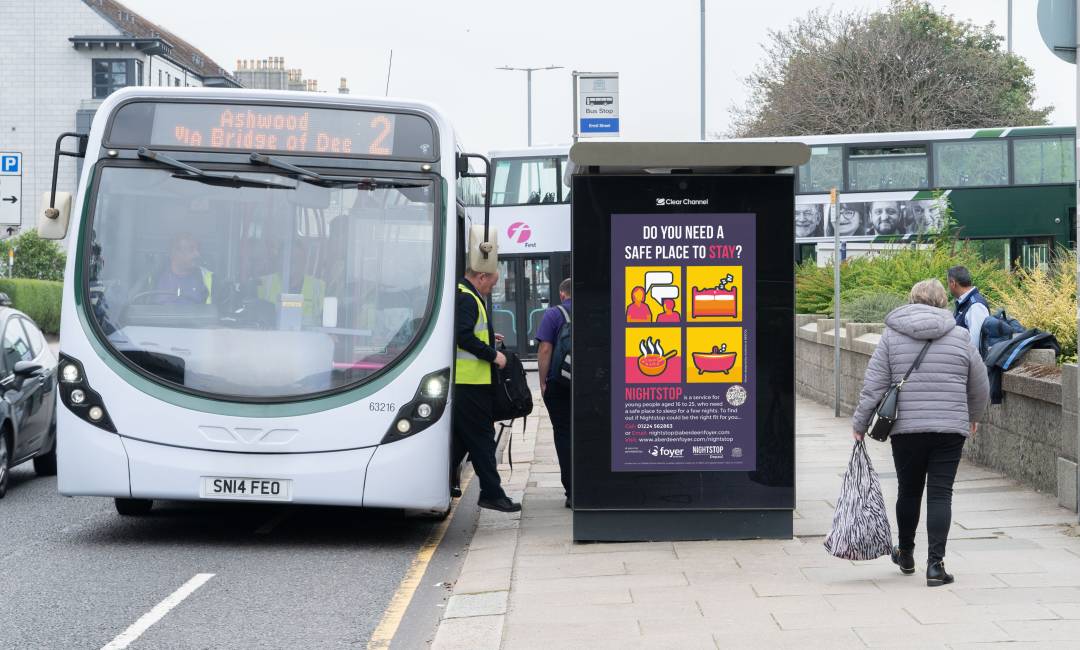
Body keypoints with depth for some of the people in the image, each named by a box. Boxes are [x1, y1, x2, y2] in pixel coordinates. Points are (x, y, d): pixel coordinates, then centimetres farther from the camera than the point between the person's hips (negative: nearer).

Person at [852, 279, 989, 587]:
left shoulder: (892, 336, 2)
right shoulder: (960, 338, 4)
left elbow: (873, 386, -2)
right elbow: (980, 388, 13)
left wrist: (860, 424, 7)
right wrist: (974, 417, 31)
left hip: (905, 429, 1)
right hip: (950, 430, -1)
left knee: (908, 491, 15)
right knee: (940, 494, 1)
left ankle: (906, 555, 32)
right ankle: (935, 564, -6)